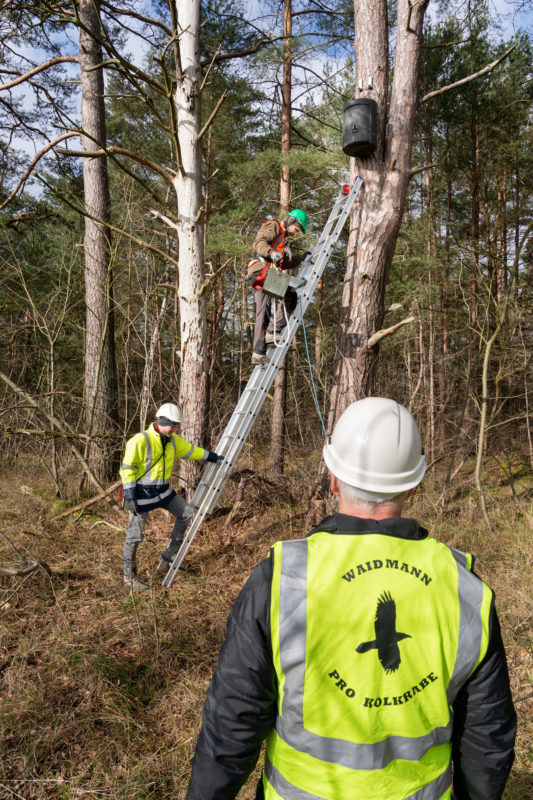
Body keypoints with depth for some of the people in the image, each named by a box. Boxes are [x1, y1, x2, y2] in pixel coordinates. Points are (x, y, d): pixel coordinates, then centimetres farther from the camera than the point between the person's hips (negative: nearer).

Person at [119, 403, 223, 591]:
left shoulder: (173, 441, 2)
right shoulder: (140, 441, -22)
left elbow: (191, 451, 18)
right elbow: (127, 469, -20)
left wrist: (213, 457, 24)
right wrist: (130, 497, -22)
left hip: (163, 491, 8)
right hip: (142, 493, -8)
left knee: (186, 512, 10)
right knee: (135, 535, 0)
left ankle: (169, 556, 21)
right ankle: (129, 577, 17)